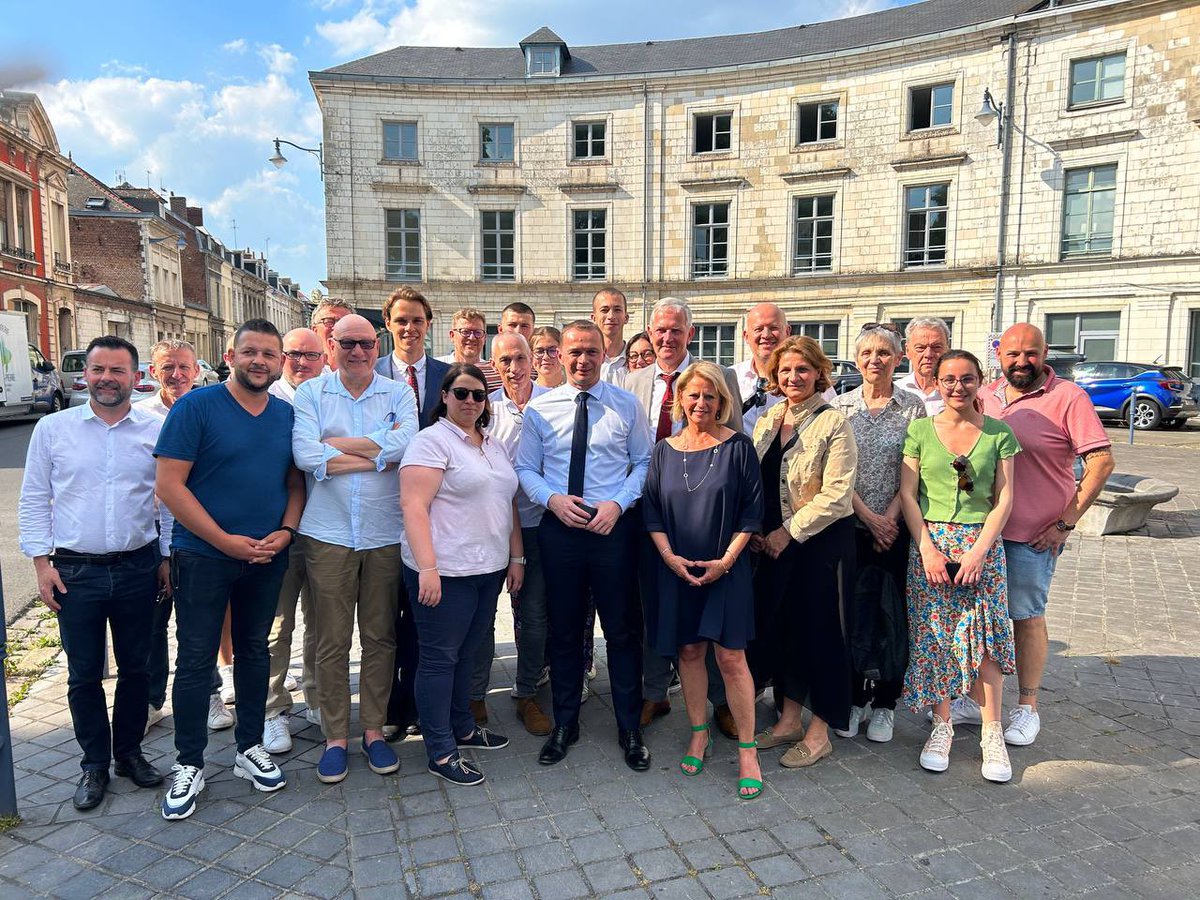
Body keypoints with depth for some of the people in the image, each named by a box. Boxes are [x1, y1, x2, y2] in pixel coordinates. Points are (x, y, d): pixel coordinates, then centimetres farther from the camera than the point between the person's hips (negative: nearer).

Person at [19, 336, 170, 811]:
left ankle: (129, 752, 30)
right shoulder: (52, 428, 1)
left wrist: (168, 557, 3)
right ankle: (94, 764, 26)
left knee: (135, 667, 12)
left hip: (138, 568, 0)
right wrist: (41, 561, -2)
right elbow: (34, 500, 4)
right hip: (74, 572, 0)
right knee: (84, 674, 9)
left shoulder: (157, 430, 0)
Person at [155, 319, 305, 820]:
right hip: (203, 556, -4)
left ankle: (250, 748, 31)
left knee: (255, 651, 15)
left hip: (267, 557, 4)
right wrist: (225, 540, -16)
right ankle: (189, 764, 21)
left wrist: (286, 531, -8)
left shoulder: (287, 415, 4)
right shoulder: (196, 407, -10)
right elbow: (169, 485, -13)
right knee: (196, 659, 5)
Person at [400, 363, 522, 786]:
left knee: (465, 654, 18)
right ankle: (441, 752, 13)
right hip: (445, 573, -7)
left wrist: (516, 557, 14)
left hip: (489, 570, 7)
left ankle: (462, 728, 33)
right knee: (440, 657, 3)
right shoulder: (432, 441, -9)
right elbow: (413, 505, -18)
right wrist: (427, 567, -24)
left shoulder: (495, 447, 15)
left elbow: (508, 503, 19)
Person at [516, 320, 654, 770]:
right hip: (558, 528, 1)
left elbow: (644, 462, 2)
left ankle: (630, 728, 25)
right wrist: (552, 498, -12)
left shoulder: (626, 405, 1)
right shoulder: (539, 408, 3)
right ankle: (564, 724, 30)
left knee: (623, 631, 7)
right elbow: (525, 467, 5)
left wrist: (619, 503, -12)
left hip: (614, 527, -1)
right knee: (564, 631, 13)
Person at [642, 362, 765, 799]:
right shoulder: (664, 450, 5)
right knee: (688, 651, 11)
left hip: (726, 568, -3)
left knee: (730, 656, -3)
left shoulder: (738, 446, -3)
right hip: (677, 568, 3)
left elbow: (752, 509, -4)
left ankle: (747, 750, 10)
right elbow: (651, 509, 5)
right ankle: (699, 734, 28)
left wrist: (726, 560, -11)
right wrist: (669, 556, -8)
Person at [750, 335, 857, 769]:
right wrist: (755, 530, 0)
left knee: (819, 630, 4)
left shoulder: (834, 423, -11)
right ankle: (789, 720, 29)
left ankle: (819, 733, 19)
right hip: (775, 543, 6)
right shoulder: (766, 421, 8)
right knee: (779, 625, 12)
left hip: (822, 541, -6)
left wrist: (788, 532, -14)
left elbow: (836, 495, -16)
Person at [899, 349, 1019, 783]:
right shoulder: (920, 430, 3)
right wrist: (927, 548, -9)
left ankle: (992, 733, 12)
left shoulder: (999, 433, 3)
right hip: (929, 541, 0)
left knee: (985, 633, -3)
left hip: (982, 543, 0)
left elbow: (1004, 500, 0)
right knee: (934, 634, 3)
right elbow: (907, 494, 0)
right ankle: (942, 727, 18)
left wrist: (978, 551, -10)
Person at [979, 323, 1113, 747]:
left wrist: (1067, 522, -13)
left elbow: (1102, 460, -12)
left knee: (1027, 618, 7)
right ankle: (977, 697, 27)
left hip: (1035, 535, -5)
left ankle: (1027, 707, 23)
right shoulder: (983, 397, 6)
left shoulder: (1068, 398, -9)